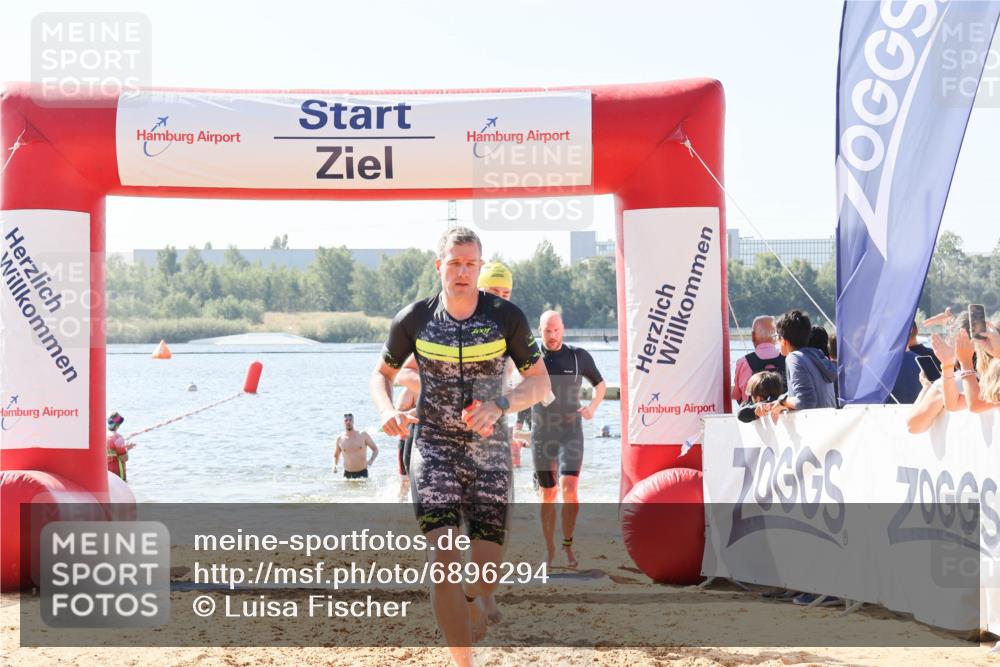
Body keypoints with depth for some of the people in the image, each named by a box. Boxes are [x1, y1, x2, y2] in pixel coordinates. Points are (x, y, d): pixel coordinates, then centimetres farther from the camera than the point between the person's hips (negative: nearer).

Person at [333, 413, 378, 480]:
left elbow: (375, 449, 6)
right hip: (347, 474, 1)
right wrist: (334, 465, -4)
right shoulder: (340, 439, 3)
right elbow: (336, 456, 17)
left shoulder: (363, 435, -1)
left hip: (362, 473, -1)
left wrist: (371, 460, -13)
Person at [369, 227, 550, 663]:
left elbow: (540, 381, 0)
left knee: (488, 573, -1)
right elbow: (382, 374, 11)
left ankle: (470, 602, 37)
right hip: (434, 449, -1)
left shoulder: (507, 317, -6)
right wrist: (388, 411, -11)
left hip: (489, 451, 1)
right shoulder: (414, 320, -4)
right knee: (444, 559, -18)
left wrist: (499, 406, -19)